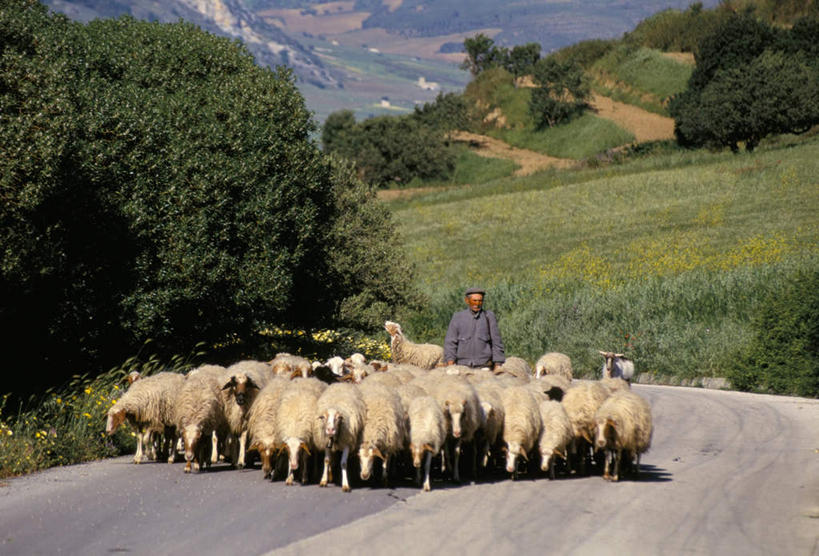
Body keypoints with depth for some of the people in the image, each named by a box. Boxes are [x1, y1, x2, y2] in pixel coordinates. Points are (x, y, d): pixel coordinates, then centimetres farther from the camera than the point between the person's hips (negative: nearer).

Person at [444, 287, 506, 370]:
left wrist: (498, 366, -2)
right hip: (463, 365, 1)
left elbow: (496, 342, 3)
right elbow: (450, 342, 0)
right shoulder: (457, 317, 4)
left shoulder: (489, 316, 2)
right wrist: (450, 365, -13)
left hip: (484, 366, -1)